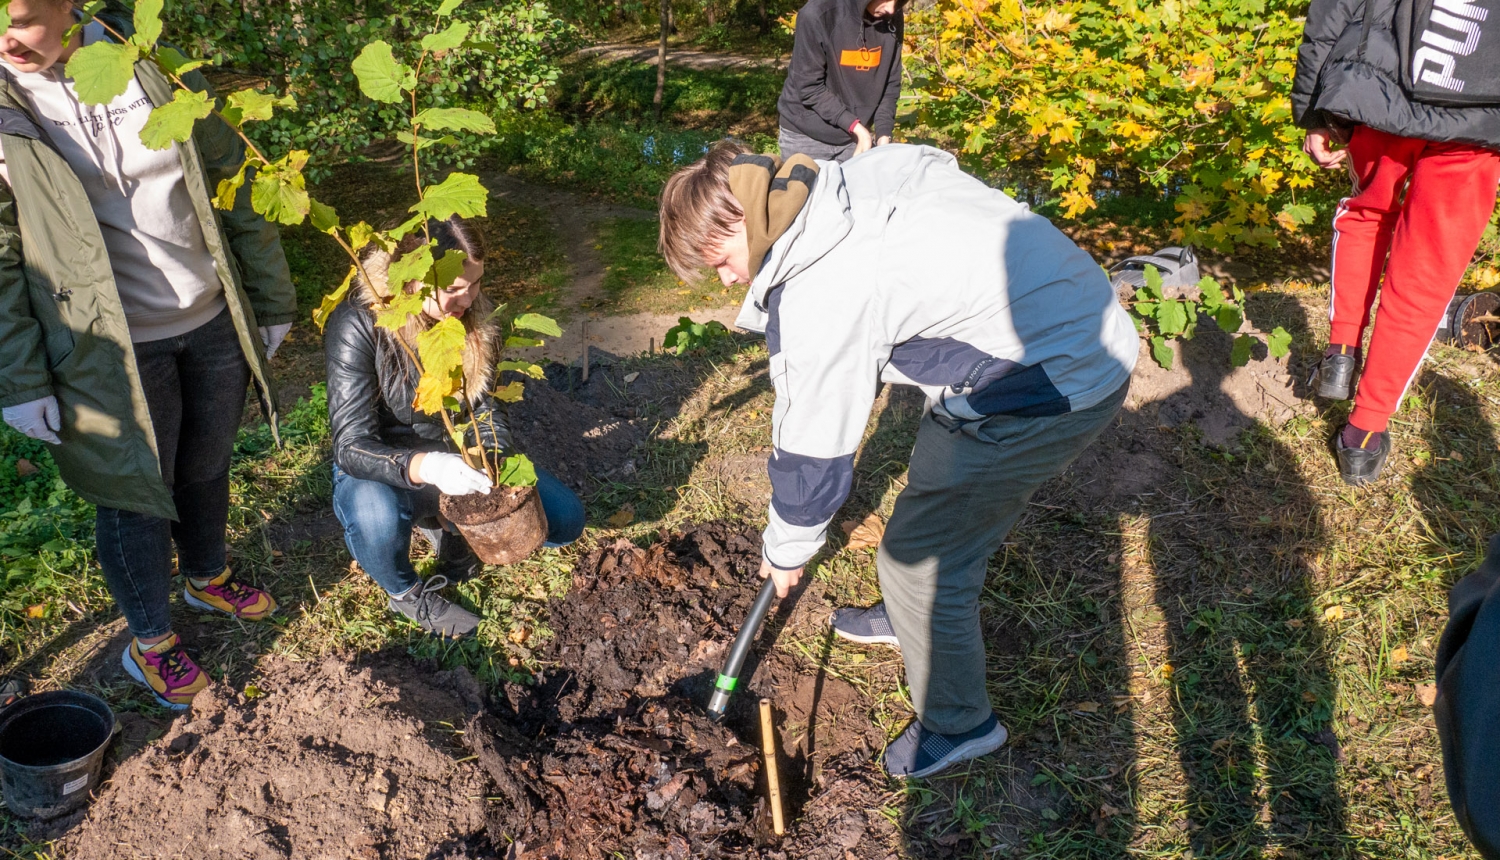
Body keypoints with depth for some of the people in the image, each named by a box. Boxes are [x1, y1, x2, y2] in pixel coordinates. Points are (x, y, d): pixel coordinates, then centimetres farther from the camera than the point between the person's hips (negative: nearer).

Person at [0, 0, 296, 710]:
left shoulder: (152, 65, -2)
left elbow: (234, 184, 4)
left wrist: (270, 300, 6)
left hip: (214, 321, 4)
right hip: (114, 351, -3)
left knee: (207, 467, 22)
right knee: (136, 493, 11)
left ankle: (207, 577, 49)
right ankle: (149, 641, 34)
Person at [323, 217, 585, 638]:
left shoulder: (472, 312, -10)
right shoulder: (357, 324, -25)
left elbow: (484, 407, 0)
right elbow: (351, 446, -27)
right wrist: (426, 467, -46)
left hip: (456, 457, 4)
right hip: (384, 470, -4)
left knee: (564, 518, -9)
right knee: (377, 519, -39)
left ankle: (447, 523, 15)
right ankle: (405, 592, -3)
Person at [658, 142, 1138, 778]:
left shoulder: (820, 297, -23)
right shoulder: (851, 181, 2)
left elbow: (813, 451, -12)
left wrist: (786, 552, 6)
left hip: (1046, 388, -10)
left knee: (917, 556, 1)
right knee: (944, 501, 27)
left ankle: (959, 724, 23)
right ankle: (911, 616, 52)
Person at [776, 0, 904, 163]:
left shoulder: (892, 20, -6)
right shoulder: (818, 14, -20)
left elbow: (889, 84, 0)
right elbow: (809, 88, -19)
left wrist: (883, 134, -12)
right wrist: (856, 127, -22)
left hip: (854, 137, 4)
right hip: (807, 137, -3)